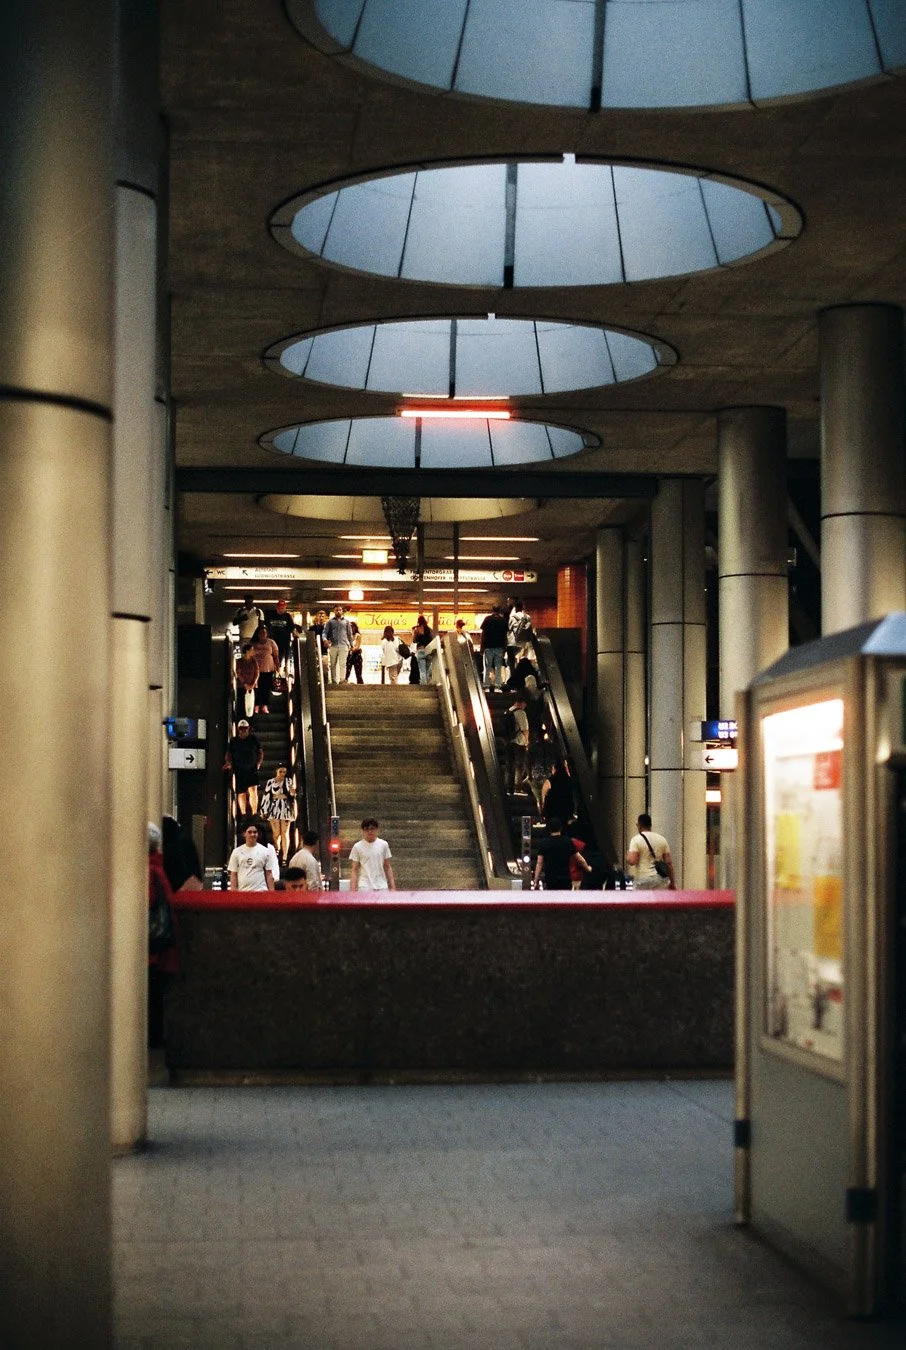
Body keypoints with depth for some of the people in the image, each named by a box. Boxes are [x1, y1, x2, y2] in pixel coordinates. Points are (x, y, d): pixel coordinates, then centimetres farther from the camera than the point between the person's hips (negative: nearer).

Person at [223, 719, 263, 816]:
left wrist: (258, 764, 1)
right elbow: (228, 754, 10)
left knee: (253, 790, -17)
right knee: (241, 793, 7)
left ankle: (254, 814, -19)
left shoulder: (254, 739, 5)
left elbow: (260, 752, 13)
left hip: (252, 769, -2)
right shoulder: (233, 741, 5)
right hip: (239, 771, 2)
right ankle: (243, 814, 18)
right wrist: (228, 763, -9)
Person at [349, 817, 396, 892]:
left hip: (382, 886, 2)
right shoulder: (357, 847, 0)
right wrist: (353, 889, -6)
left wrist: (392, 886, 5)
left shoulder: (383, 845, 6)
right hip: (365, 887, -2)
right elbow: (354, 870, 2)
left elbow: (387, 867, 10)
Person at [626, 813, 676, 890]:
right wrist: (672, 882, 10)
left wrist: (627, 854, 7)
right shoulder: (662, 839, 8)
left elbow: (632, 861, -15)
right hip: (660, 879, 4)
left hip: (642, 879, -4)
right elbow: (669, 862, 5)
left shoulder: (636, 839, -5)